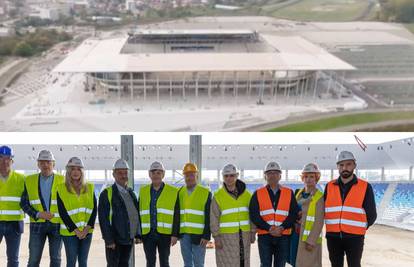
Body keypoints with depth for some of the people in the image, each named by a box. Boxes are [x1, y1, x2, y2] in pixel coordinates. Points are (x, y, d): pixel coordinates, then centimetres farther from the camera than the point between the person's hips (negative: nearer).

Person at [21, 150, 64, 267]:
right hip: (37, 224, 0)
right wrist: (38, 214, -11)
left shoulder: (62, 180, 2)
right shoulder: (30, 180, 5)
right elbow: (24, 203, 3)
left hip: (56, 224, 0)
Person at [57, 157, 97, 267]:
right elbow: (62, 212, -8)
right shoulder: (61, 189, -3)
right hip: (70, 232, -3)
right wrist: (76, 230, -13)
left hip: (87, 232, 3)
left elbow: (94, 209, 2)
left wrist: (87, 228, -9)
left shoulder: (89, 188, 7)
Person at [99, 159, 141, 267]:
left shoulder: (131, 193, 12)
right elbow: (103, 219, -13)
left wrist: (137, 234, 10)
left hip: (129, 239, 6)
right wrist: (109, 240, -17)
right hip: (115, 241, -6)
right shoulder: (107, 194, -8)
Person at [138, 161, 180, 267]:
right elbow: (139, 214, 10)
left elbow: (176, 216, -3)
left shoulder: (173, 192, -1)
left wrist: (175, 234, -9)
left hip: (165, 234, -2)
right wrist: (138, 234, 5)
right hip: (148, 234, 3)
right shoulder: (143, 191, 8)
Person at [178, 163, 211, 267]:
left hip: (198, 235, -4)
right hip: (184, 234, 4)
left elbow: (208, 217, -6)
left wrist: (206, 236, -12)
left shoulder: (205, 193, -3)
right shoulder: (180, 193, 9)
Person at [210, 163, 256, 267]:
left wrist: (253, 233, 3)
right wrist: (216, 237, -9)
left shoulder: (247, 195, 4)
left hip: (244, 236, 3)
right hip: (226, 236, -3)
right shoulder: (218, 196, -5)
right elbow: (214, 219, -5)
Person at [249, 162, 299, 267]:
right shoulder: (258, 194, 5)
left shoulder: (289, 193, 8)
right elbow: (254, 215, -2)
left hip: (283, 236, 1)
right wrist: (269, 228, -14)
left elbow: (294, 214, 1)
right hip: (264, 236, -1)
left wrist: (282, 227, -14)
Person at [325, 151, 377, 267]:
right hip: (333, 237, 3)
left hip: (354, 237, -3)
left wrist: (359, 229, 6)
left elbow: (371, 215, 2)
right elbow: (323, 210, 12)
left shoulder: (365, 187, -3)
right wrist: (333, 226, 7)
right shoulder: (329, 186, 5)